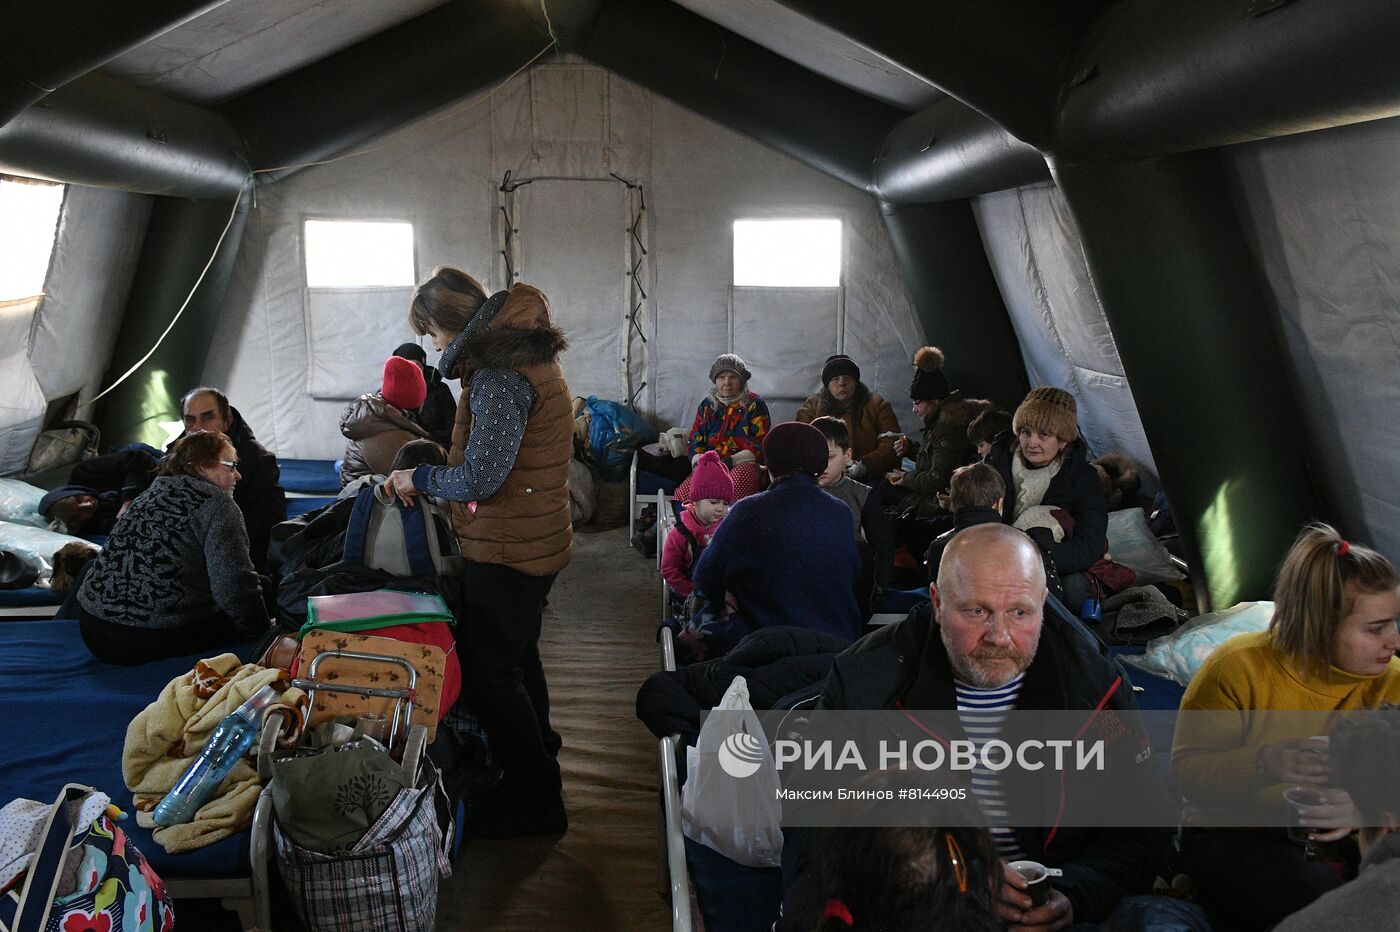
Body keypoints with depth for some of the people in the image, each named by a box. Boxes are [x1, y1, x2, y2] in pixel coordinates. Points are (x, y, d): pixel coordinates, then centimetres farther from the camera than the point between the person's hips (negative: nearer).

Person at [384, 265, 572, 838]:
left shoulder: (500, 376, -23)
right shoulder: (526, 356, 10)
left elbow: (480, 478, -26)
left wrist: (419, 479, -9)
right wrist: (428, 477, 8)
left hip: (507, 552, -10)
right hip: (535, 542, 10)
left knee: (489, 673, 1)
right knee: (517, 658, 24)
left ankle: (534, 799, 13)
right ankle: (538, 763, 42)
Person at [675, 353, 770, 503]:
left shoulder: (754, 404, 6)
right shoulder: (707, 405, 18)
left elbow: (760, 447, -2)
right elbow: (695, 442, 15)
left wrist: (730, 461, -14)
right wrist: (699, 462, -8)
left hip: (744, 464, -3)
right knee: (682, 493, -27)